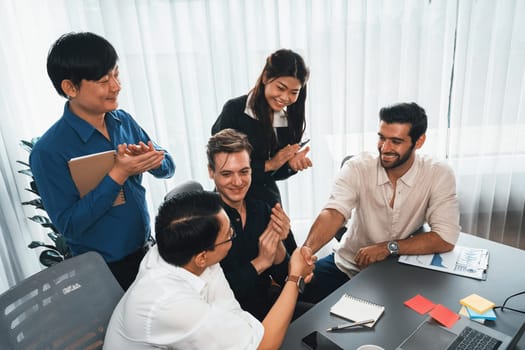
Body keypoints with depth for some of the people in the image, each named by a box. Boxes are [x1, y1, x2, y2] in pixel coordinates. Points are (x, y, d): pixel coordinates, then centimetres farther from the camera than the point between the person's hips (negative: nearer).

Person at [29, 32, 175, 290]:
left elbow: (167, 167, 2)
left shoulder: (123, 121, -4)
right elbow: (69, 225, -21)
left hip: (145, 249, 5)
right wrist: (118, 174, -28)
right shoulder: (48, 151, -20)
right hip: (103, 270, -5)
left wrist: (151, 160, -21)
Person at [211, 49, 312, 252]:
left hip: (269, 201, 5)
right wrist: (268, 164, -19)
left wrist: (292, 164, -16)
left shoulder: (291, 118, -1)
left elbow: (277, 173, 5)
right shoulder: (235, 110, -17)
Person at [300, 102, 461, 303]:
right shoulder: (357, 168, -14)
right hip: (347, 264, 0)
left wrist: (389, 247, -25)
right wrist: (306, 250, -47)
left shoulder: (438, 175, -12)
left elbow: (445, 238, -17)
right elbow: (334, 213, -29)